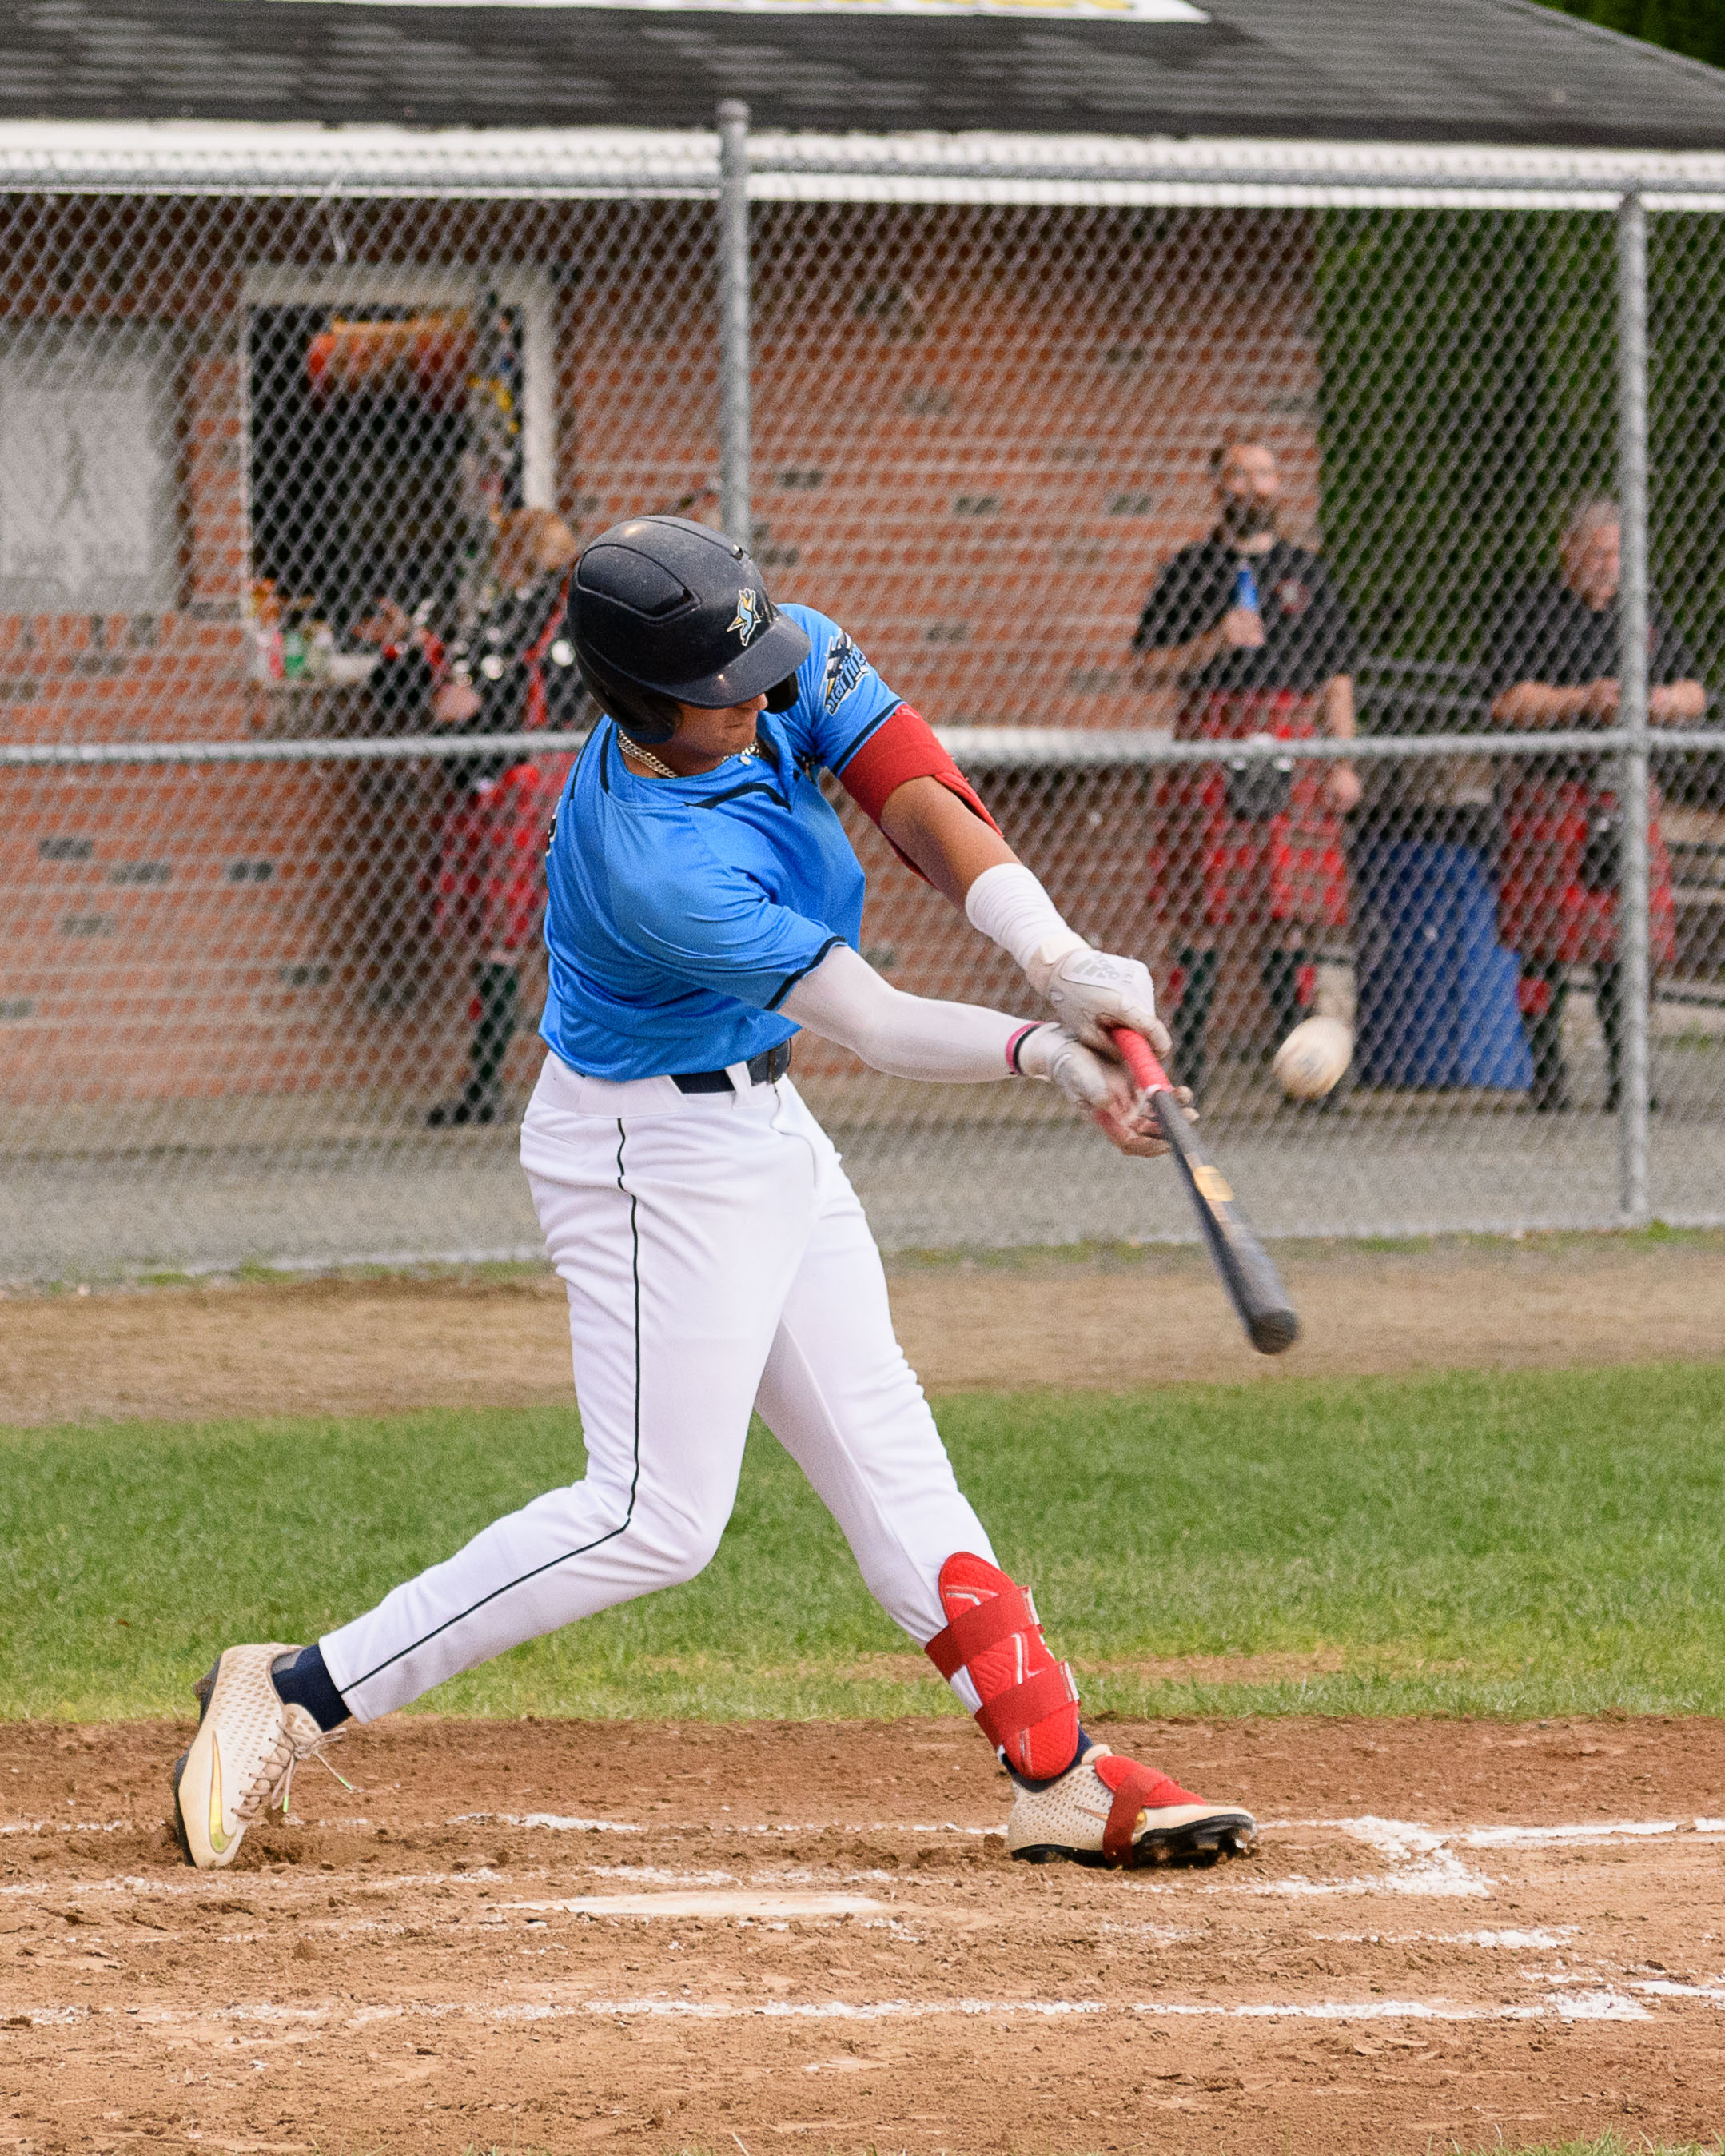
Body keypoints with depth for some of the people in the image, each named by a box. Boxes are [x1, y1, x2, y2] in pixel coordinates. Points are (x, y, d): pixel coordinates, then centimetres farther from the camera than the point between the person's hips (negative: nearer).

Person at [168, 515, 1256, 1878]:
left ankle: (1063, 1777, 12)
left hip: (761, 1130, 9)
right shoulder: (659, 866, -33)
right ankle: (296, 1697, -8)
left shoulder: (787, 666, -11)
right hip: (657, 1157, -9)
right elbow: (872, 1023, -25)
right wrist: (1042, 1056, -28)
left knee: (886, 1454, 10)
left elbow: (922, 800, -18)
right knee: (657, 1517, -10)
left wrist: (1060, 960, -31)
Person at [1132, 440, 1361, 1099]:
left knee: (1288, 913, -2)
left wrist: (1343, 762, 5)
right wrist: (1214, 643, -11)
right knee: (1200, 913, -4)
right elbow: (1148, 669, 5)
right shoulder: (1189, 570, 9)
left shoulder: (1305, 571, 16)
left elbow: (1337, 675, 15)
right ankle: (1187, 1065, -1)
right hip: (1209, 744, -2)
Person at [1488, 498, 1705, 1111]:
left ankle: (1625, 1080, 7)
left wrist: (1667, 701, -6)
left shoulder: (1644, 612, 16)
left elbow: (1694, 693, 17)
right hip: (1549, 791, -4)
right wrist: (1582, 702, -20)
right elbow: (1507, 702, -9)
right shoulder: (1531, 611, 0)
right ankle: (1547, 1078, -2)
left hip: (1627, 793, 4)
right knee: (1548, 945, -6)